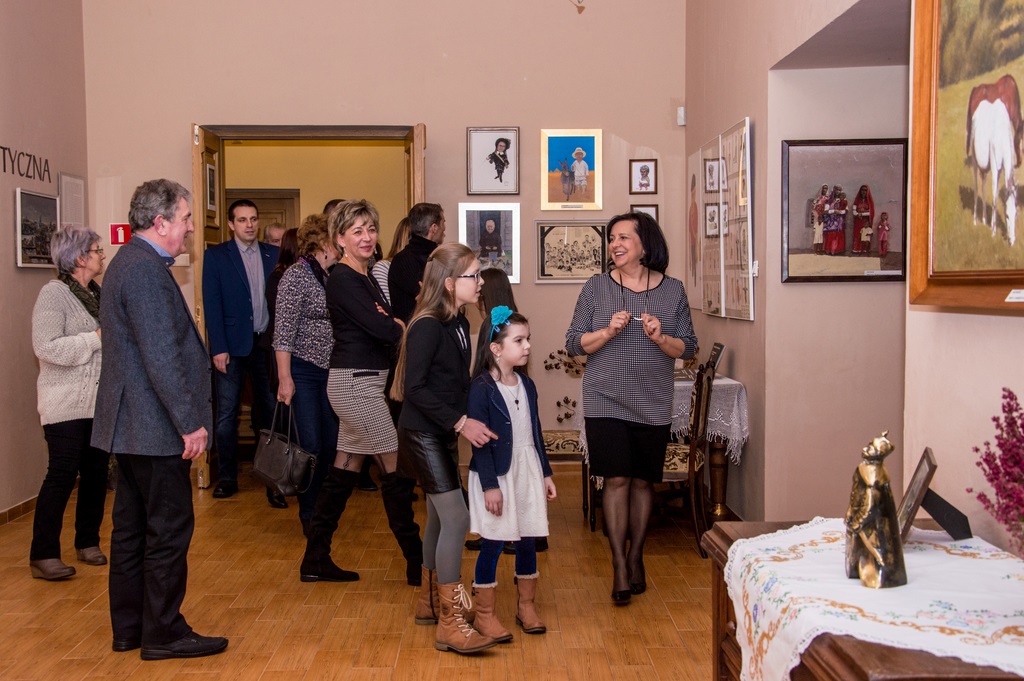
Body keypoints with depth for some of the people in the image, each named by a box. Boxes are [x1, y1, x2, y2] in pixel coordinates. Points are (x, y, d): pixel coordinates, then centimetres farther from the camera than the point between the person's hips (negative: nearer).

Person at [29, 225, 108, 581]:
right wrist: (97, 338, -19)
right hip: (67, 404, -7)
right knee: (62, 475, -7)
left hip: (100, 401, 7)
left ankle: (88, 542, 23)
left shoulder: (97, 293, 13)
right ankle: (43, 555, 1)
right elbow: (47, 348, -20)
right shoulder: (54, 294, -10)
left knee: (96, 472, 9)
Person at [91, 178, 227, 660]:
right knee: (170, 529, -1)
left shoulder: (128, 262, 15)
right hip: (156, 427, -11)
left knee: (132, 527, 15)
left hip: (130, 424, 11)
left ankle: (128, 628, 25)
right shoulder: (146, 271, -19)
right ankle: (163, 633, 9)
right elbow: (162, 358, -24)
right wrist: (190, 422, -21)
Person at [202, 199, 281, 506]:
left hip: (266, 343, 2)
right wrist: (218, 348, -10)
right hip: (232, 345, -2)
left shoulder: (273, 254, 9)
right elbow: (212, 304, -2)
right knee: (226, 414, 2)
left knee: (269, 412, 2)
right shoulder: (216, 256, 3)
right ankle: (226, 477, 14)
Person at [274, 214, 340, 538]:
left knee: (331, 443, 7)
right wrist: (284, 378, -18)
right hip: (303, 369, -6)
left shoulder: (331, 275, 9)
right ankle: (309, 515, 14)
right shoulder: (296, 275, -11)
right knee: (311, 445, -3)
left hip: (331, 370, 6)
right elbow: (283, 331, -14)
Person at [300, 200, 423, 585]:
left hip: (362, 382, 9)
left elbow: (388, 327, 9)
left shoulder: (366, 277, 15)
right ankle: (417, 564, 5)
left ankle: (316, 559, 20)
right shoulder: (343, 279, -14)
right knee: (396, 469, -4)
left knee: (345, 470, 12)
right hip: (355, 382, -9)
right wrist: (403, 327, -1)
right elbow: (382, 329, -21)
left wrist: (391, 325, -13)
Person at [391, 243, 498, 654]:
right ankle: (449, 623, -5)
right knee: (457, 518, -12)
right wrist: (461, 422, -25)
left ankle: (429, 602, 33)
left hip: (442, 435, 9)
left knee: (440, 518, 17)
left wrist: (471, 422, -1)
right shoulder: (427, 326, -18)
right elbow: (415, 388, -23)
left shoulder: (458, 324, 7)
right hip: (421, 435, -9)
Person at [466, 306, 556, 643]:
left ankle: (526, 606, 28)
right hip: (497, 475, -6)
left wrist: (545, 473, 15)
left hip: (528, 472, 6)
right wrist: (489, 485, -17)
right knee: (494, 543, 0)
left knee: (528, 539, 12)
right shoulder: (482, 388, -13)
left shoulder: (526, 385, 8)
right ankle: (484, 613, 14)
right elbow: (479, 441, -15)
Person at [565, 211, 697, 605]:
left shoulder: (673, 290, 3)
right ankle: (620, 567, 1)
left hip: (653, 406, 2)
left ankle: (636, 558, 25)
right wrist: (610, 331, -17)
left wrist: (661, 338, -16)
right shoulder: (597, 287, 0)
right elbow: (574, 343, -1)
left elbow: (689, 348, 4)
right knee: (617, 479, -7)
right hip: (606, 403, -1)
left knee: (643, 481, 9)